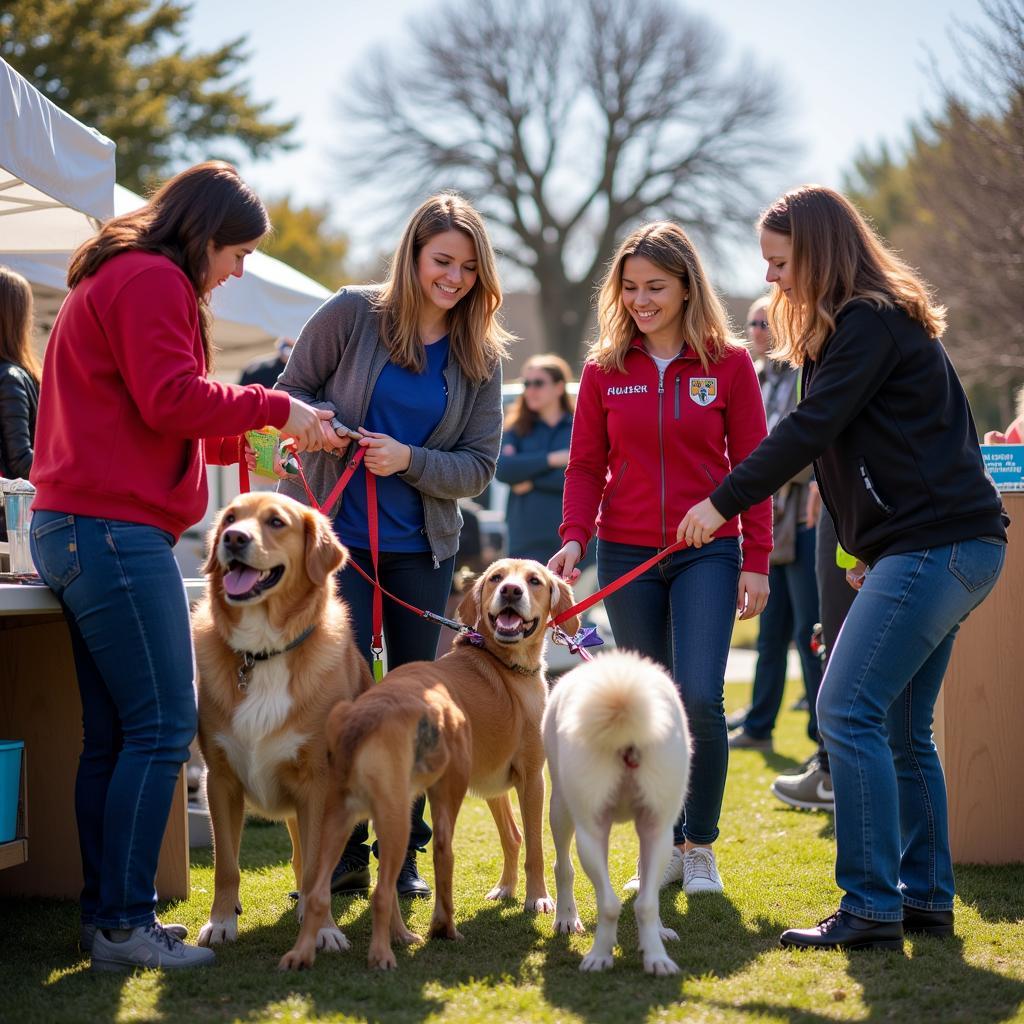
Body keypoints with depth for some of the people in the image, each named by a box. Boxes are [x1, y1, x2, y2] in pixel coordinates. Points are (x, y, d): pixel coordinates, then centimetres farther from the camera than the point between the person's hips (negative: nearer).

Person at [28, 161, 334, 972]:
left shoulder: (118, 280, 25)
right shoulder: (152, 280, -8)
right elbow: (171, 399, -18)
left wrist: (252, 438, 20)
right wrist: (274, 408, -8)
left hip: (77, 533, 11)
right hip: (114, 531, -11)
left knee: (113, 733, 10)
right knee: (162, 726, -10)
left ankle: (106, 914, 12)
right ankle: (125, 923, -8)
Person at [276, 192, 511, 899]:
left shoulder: (480, 357, 2)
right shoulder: (353, 314, -4)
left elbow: (480, 466, 0)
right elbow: (292, 393, 2)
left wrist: (408, 460, -16)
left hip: (423, 548, 3)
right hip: (334, 536, -3)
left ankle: (404, 853, 19)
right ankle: (343, 852, 6)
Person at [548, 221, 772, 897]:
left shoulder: (728, 363, 0)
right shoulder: (605, 368, 5)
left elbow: (752, 466, 2)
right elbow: (587, 465, 7)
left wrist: (756, 561, -3)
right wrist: (574, 536, -9)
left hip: (707, 554, -2)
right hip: (627, 555, 2)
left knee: (700, 696, -15)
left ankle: (702, 846, 3)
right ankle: (665, 847, 18)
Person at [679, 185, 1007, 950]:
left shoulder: (870, 322, -11)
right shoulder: (870, 321, 20)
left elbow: (810, 430, -17)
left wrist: (723, 502, -10)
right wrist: (870, 551, 20)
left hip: (936, 544, -11)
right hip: (940, 546, 11)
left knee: (848, 711, -12)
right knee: (900, 727, 12)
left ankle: (872, 908, -10)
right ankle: (926, 898, 17)